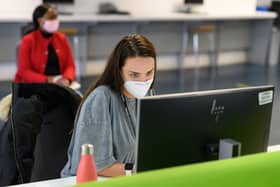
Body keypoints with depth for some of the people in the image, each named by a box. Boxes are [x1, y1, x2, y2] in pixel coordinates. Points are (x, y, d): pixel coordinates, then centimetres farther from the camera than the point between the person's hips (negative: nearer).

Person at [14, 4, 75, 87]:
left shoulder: (62, 38, 8)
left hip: (59, 85, 3)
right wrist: (46, 80, -21)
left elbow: (70, 65, 7)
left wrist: (67, 79, -15)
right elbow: (24, 71, -8)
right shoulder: (28, 40, -3)